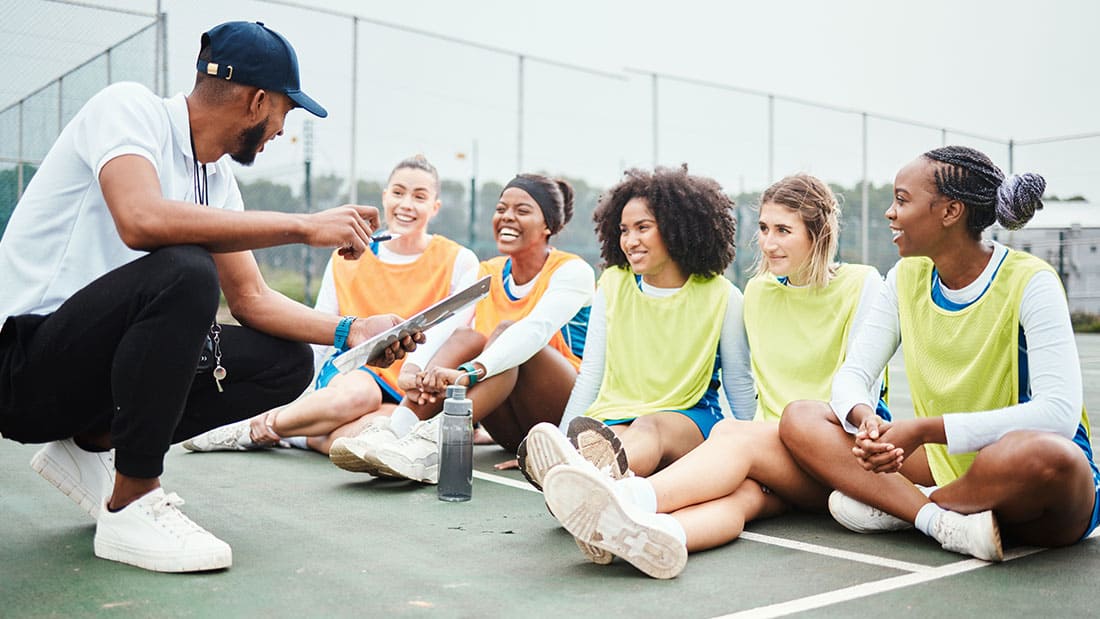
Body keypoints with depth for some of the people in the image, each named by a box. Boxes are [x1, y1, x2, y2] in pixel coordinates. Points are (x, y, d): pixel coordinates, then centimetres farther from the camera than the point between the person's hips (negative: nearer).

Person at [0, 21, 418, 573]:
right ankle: (130, 507, -19)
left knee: (287, 362, -1)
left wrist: (350, 331, -3)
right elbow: (142, 220, -33)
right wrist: (305, 226, -29)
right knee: (184, 272, -33)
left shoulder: (219, 180, 9)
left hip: (95, 361, 8)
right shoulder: (129, 107, -13)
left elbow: (249, 298, 10)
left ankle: (91, 446, 6)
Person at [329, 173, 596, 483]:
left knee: (508, 329, -28)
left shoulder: (572, 271, -7)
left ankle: (434, 442, -48)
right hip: (511, 431, 4)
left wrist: (468, 373, -43)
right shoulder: (486, 274, 7)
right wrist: (411, 370, -33)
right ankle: (394, 432, -41)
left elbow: (536, 330, -27)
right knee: (466, 337, -22)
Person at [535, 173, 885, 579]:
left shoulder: (861, 284, 2)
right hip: (770, 441, 3)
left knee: (733, 433, -34)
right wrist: (762, 437, 1)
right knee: (740, 490, -34)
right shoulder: (757, 292, 16)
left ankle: (635, 498, -59)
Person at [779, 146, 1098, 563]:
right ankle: (943, 520, -24)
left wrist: (925, 430, -29)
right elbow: (851, 375, 0)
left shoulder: (1028, 281, -14)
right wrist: (865, 419, -24)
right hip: (943, 463, 5)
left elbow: (1059, 414, -25)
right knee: (800, 418, -9)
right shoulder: (907, 278, 2)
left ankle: (895, 505, -14)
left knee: (1045, 454, -40)